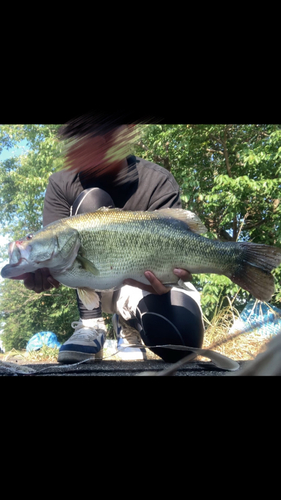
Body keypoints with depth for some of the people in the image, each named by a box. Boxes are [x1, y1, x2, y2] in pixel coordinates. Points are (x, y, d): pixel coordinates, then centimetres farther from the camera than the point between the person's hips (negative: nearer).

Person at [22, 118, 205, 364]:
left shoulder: (158, 182, -18)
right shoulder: (61, 184, -11)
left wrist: (162, 278, -51)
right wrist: (43, 269, -46)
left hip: (145, 283, -1)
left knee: (179, 342, -32)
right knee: (90, 200, -26)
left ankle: (129, 320, 5)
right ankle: (91, 324, -17)